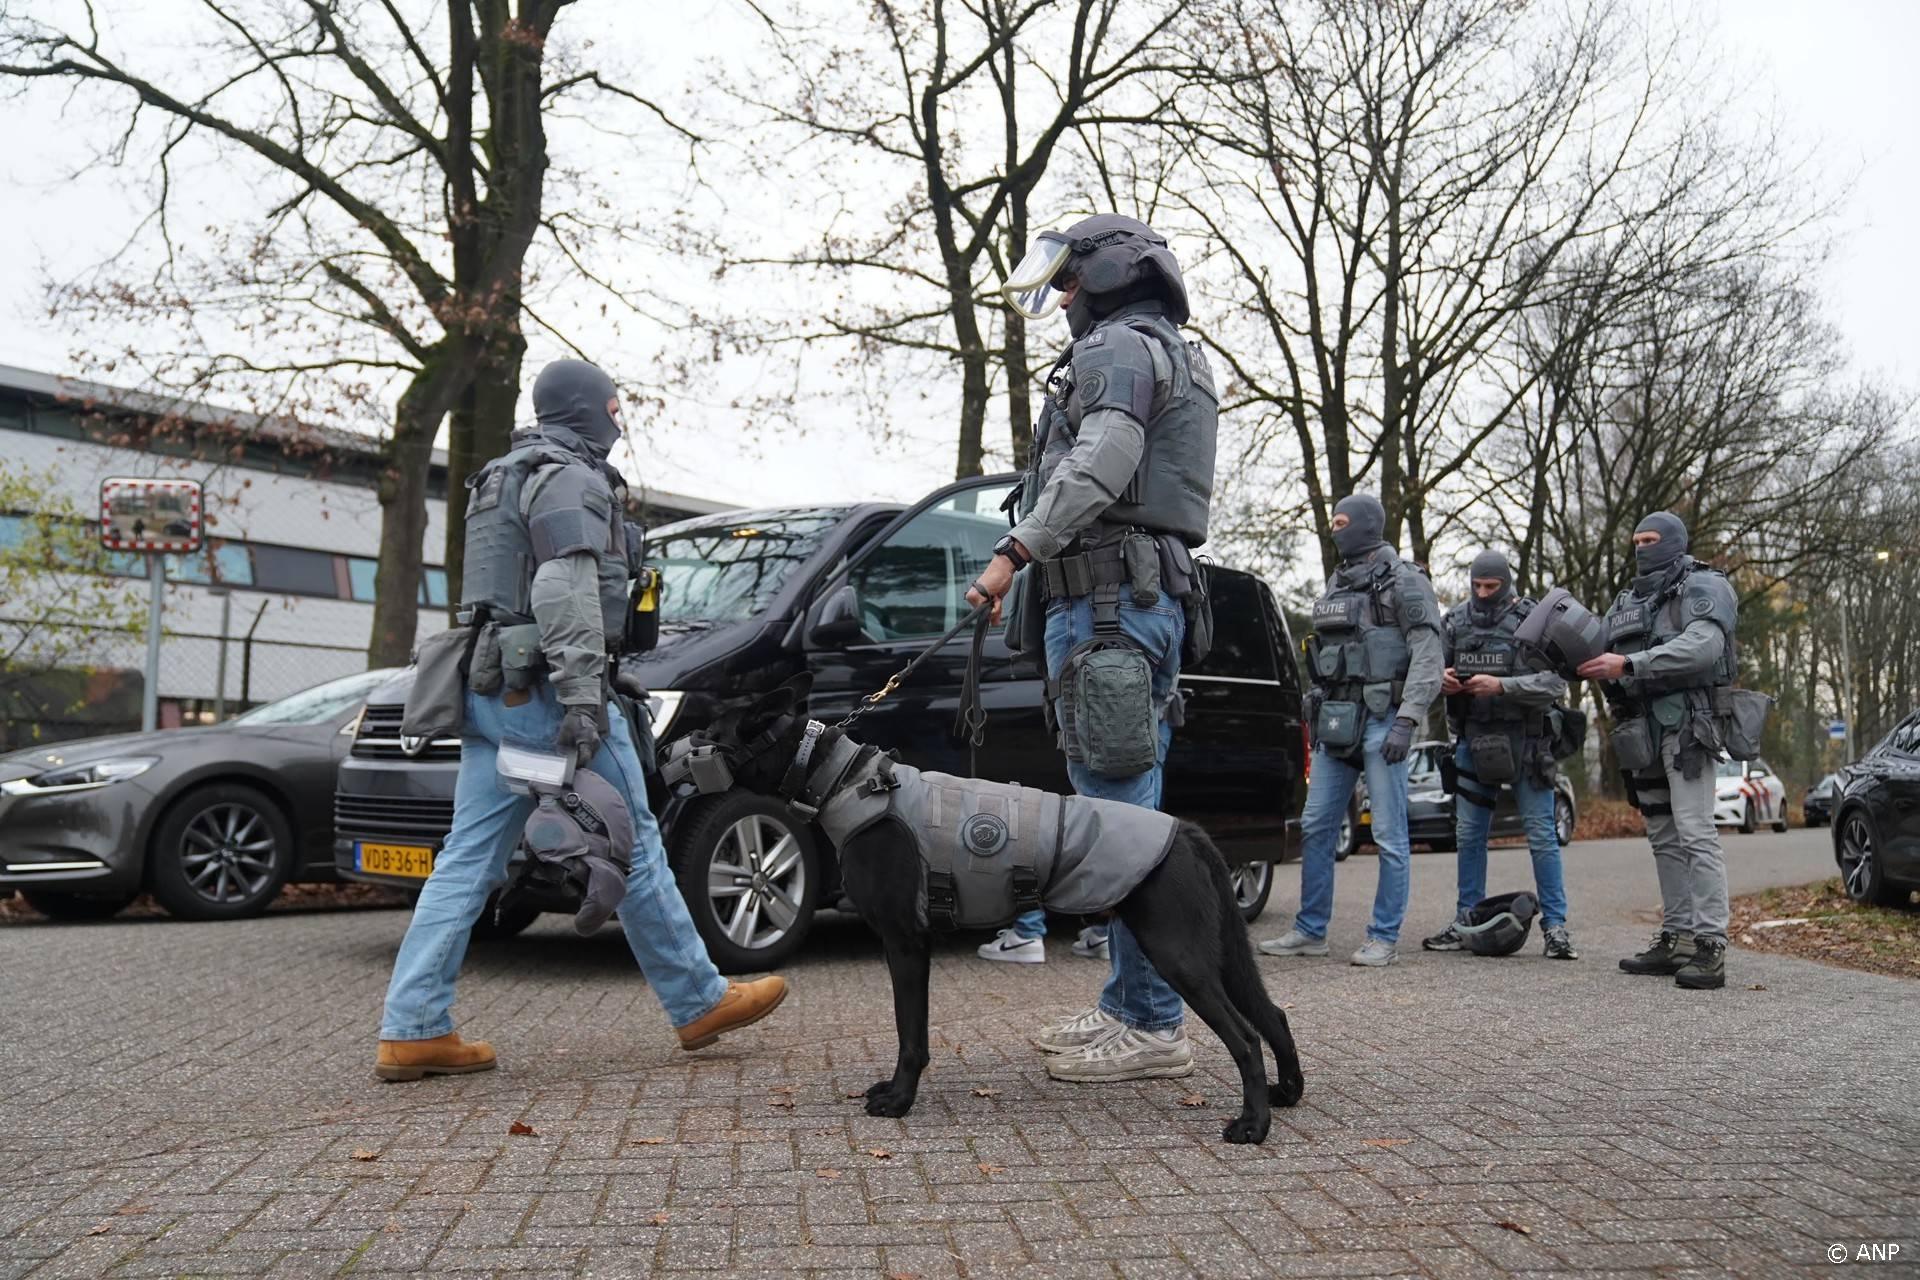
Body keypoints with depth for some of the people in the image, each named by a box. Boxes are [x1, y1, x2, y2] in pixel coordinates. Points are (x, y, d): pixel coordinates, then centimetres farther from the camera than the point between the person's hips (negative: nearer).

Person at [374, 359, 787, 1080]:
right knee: (633, 847, -1)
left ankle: (412, 1031, 3)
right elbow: (565, 592, -20)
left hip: (490, 690, 9)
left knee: (467, 861, 5)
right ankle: (699, 1004, 9)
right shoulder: (571, 479, -8)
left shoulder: (503, 479, 24)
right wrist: (582, 696, -25)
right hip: (544, 690, -9)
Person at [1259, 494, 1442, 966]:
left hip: (1381, 720, -7)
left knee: (1389, 834, -3)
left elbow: (1429, 655, -10)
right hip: (1336, 722, 7)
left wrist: (1407, 721, -18)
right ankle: (1310, 931, 15)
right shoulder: (1336, 584, 18)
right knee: (1315, 827, 7)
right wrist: (1317, 717, 17)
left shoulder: (1403, 581, -4)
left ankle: (1384, 937, 5)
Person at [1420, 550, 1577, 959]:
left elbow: (1555, 682, -13)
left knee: (1541, 834, -1)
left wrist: (1501, 686, -24)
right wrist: (1440, 679, -12)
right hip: (1472, 740, 4)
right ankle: (1466, 920, 19)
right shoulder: (1454, 621, 7)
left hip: (1525, 741, -4)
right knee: (1468, 833, 9)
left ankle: (1555, 926, 6)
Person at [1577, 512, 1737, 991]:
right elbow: (1602, 650, 15)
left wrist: (1628, 665, -22)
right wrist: (1587, 661, -9)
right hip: (1641, 730, 8)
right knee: (1663, 837, 9)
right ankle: (1675, 938, 13)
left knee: (1695, 833, -13)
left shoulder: (1703, 587, 0)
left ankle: (1710, 945, -15)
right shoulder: (1627, 600, 24)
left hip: (1684, 722, -7)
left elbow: (1703, 645, -17)